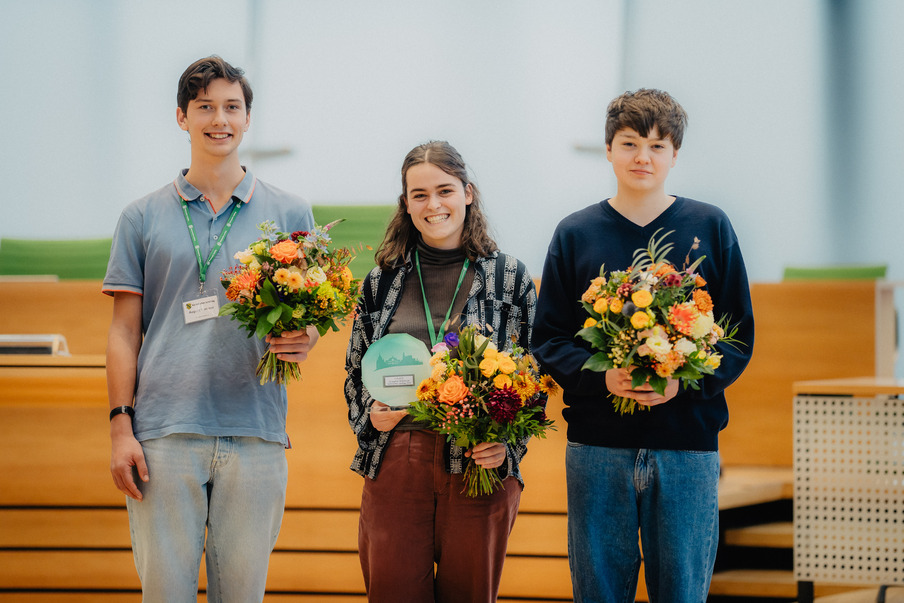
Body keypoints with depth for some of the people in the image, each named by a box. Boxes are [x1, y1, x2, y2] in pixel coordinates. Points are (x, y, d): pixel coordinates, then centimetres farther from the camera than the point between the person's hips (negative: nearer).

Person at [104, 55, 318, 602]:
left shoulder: (290, 214, 11)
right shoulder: (143, 218, 11)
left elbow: (312, 313, 14)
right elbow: (125, 331, 9)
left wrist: (304, 340, -11)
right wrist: (121, 426, -1)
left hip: (255, 431, 1)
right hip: (163, 431, 0)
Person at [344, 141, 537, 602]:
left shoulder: (509, 277, 5)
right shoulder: (383, 280, 11)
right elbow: (356, 372, 18)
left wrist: (508, 444, -9)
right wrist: (370, 416, -2)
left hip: (480, 465, -2)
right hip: (394, 464, 2)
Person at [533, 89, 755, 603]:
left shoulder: (710, 228, 6)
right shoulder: (576, 234, 8)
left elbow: (740, 336, 5)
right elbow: (549, 340, 6)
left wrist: (686, 380, -13)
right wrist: (602, 376, -13)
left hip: (689, 444, 0)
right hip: (598, 444, 1)